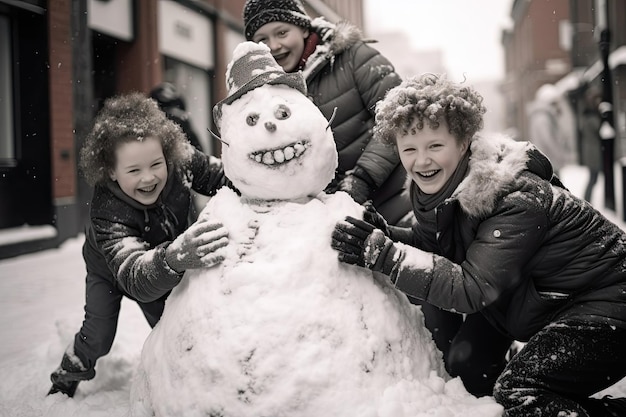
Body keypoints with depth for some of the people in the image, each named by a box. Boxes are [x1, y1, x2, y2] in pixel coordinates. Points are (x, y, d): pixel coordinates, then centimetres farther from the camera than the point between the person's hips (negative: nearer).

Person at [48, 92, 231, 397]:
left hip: (160, 266, 3)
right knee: (97, 339, 0)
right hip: (110, 271, -3)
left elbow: (219, 176, -15)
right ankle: (64, 383, 31)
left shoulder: (181, 162, -36)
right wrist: (173, 257, -83)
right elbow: (134, 277, -61)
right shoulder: (107, 213, -47)